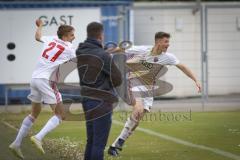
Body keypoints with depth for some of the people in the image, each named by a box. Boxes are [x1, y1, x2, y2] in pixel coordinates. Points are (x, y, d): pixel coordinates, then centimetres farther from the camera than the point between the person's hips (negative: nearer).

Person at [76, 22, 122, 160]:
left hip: (86, 101, 7)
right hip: (101, 103, -7)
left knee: (91, 141, 16)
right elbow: (118, 80, -9)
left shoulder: (79, 53, 3)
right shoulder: (104, 56, -16)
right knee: (99, 143, -3)